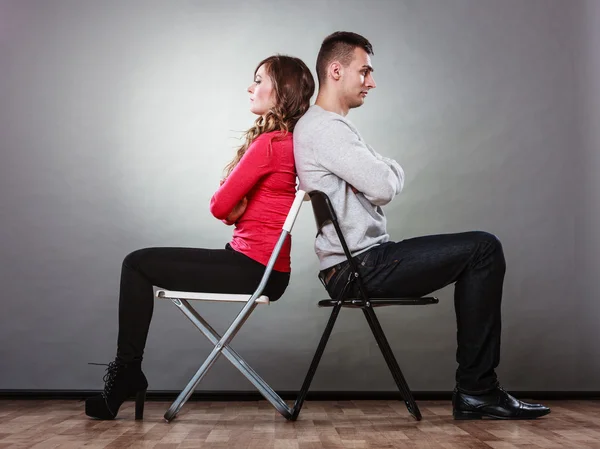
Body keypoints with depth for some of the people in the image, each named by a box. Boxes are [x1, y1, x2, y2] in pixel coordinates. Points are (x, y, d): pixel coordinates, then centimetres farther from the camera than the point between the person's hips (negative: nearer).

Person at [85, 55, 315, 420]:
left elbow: (220, 205, -14)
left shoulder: (268, 143, -18)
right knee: (145, 262, 17)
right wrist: (237, 207, -5)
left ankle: (128, 372, 10)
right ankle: (128, 375, 19)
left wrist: (234, 208, 5)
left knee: (138, 265, 0)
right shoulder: (291, 140, 11)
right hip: (264, 267, 10)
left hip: (253, 268, -10)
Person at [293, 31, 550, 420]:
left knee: (479, 250, 15)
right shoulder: (324, 127, -15)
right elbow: (385, 187, -21)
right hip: (361, 266, -11)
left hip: (358, 263, 11)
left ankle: (476, 391, 12)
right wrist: (394, 169, 1)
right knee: (483, 249, -10)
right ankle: (477, 389, -4)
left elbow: (374, 187, 20)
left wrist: (381, 173, -2)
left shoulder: (325, 126, 20)